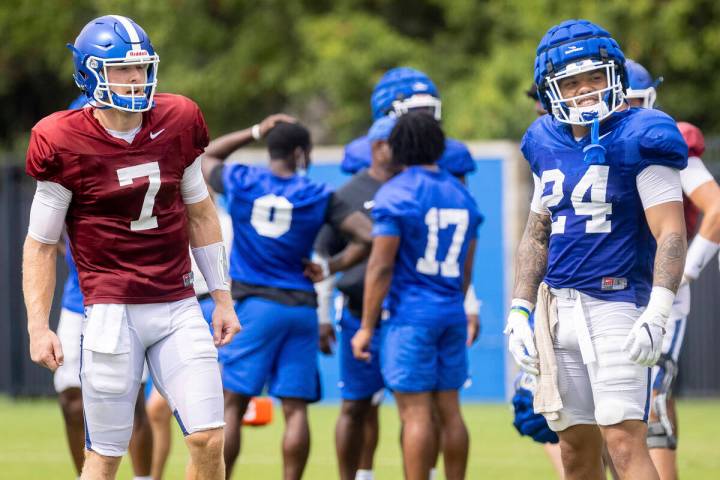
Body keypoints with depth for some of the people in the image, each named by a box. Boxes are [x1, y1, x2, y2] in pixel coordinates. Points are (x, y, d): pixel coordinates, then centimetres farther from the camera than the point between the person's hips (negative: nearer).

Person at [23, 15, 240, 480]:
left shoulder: (177, 123, 4)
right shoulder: (66, 144, -8)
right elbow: (41, 244, 0)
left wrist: (222, 298, 17)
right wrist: (39, 327, -5)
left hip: (178, 307, 4)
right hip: (112, 311, -4)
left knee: (208, 439, -6)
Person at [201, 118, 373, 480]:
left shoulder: (241, 182, 1)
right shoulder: (318, 196, 1)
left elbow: (205, 158, 23)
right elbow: (369, 234, -6)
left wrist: (254, 133, 20)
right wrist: (333, 266, 8)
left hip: (252, 305, -1)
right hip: (301, 307, 1)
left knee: (232, 405, 1)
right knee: (296, 408, 3)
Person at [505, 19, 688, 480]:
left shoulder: (639, 139, -8)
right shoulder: (549, 145, 12)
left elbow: (670, 234, -14)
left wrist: (656, 314, -24)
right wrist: (520, 310, 12)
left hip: (616, 304, -7)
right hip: (560, 307, 7)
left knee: (625, 442, -15)